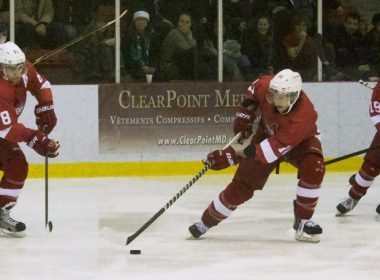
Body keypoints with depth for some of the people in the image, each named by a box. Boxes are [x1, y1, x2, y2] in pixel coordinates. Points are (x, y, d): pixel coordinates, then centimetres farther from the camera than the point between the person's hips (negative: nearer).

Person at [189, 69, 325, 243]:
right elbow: (256, 87, -1)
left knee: (314, 169, -33)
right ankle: (206, 222, 15)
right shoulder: (266, 86, -30)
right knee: (242, 187, -3)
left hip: (300, 140, -3)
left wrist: (232, 156, -45)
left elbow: (273, 149, -45)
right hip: (267, 134, 3)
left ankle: (302, 222, -16)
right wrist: (245, 112, -10)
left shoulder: (304, 115, -44)